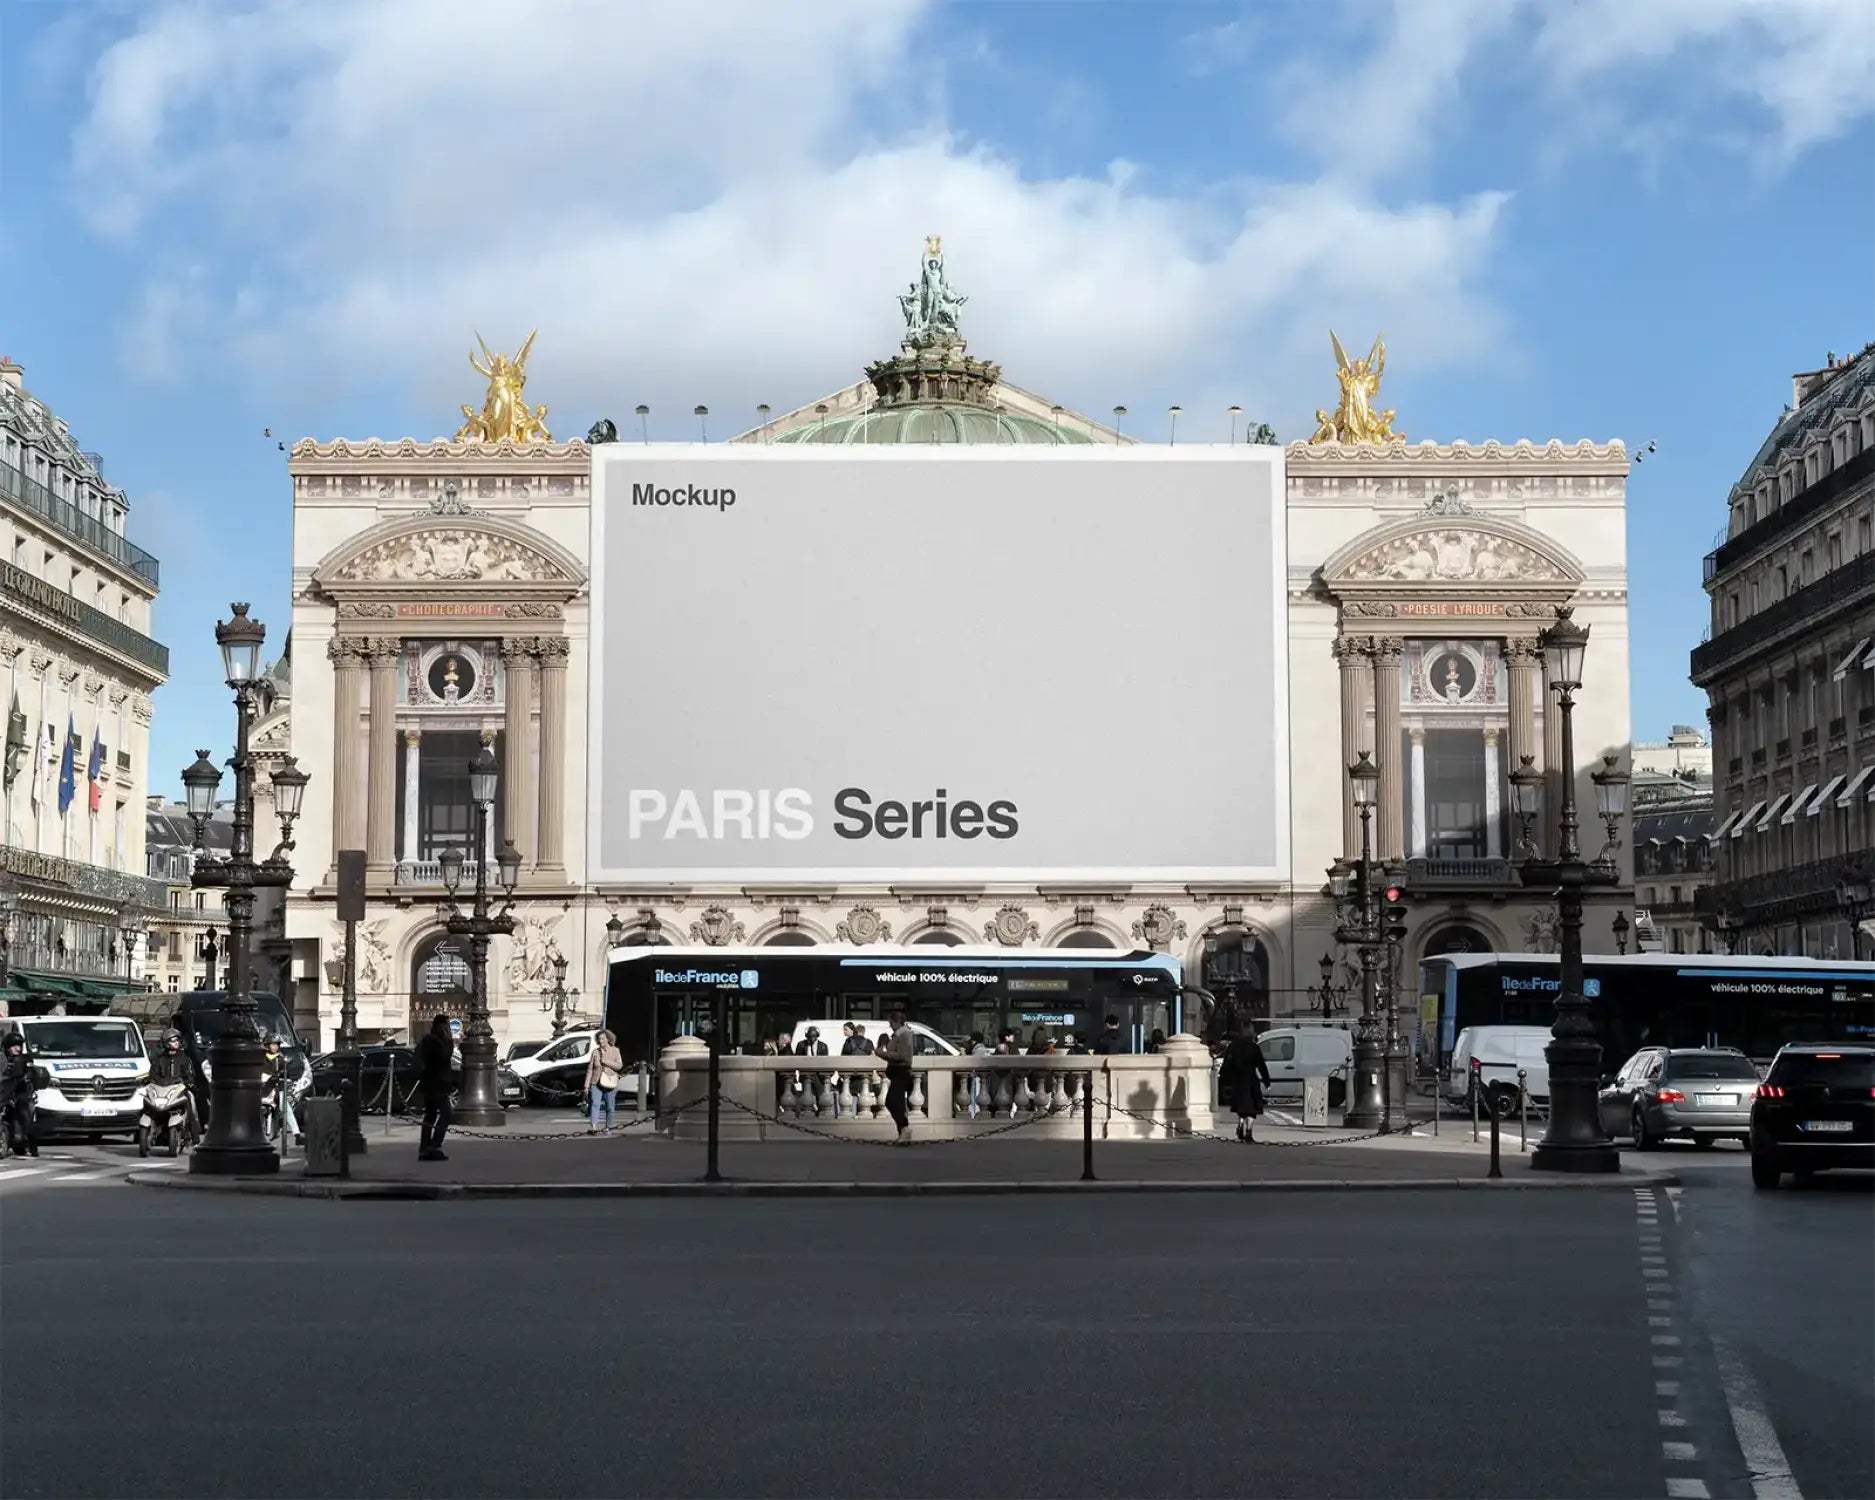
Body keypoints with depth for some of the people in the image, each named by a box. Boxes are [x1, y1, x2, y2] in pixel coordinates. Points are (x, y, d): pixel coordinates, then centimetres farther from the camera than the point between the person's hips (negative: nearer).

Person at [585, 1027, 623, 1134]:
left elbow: (619, 1065, -7)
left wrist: (606, 1061, -16)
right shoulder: (595, 1052, 7)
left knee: (610, 1107, 5)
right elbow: (590, 1069, 7)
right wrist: (587, 1085, 3)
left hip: (610, 1084, 0)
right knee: (595, 1104, -16)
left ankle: (608, 1127, 18)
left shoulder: (615, 1051, 3)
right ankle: (593, 1126, -27)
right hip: (596, 1082, 0)